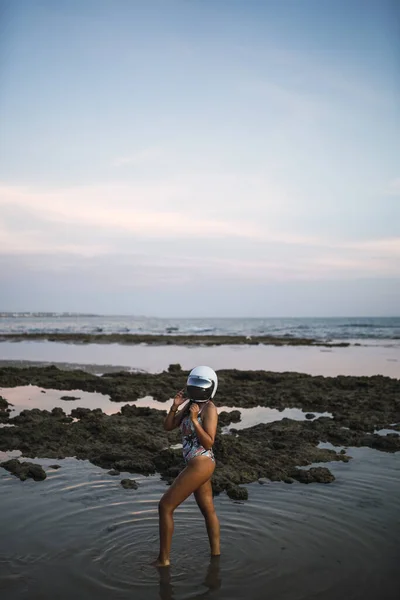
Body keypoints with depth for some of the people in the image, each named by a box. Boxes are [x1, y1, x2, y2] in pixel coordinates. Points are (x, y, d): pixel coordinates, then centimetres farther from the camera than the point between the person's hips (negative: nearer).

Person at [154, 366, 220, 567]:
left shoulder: (210, 408, -15)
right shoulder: (191, 405, 10)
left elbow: (208, 443, -20)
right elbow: (168, 426, 8)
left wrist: (194, 420, -26)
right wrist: (175, 406, -8)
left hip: (200, 465, -9)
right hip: (199, 465, 9)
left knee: (165, 506, -1)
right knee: (208, 511, 21)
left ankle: (163, 559, 11)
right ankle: (216, 553, 37)